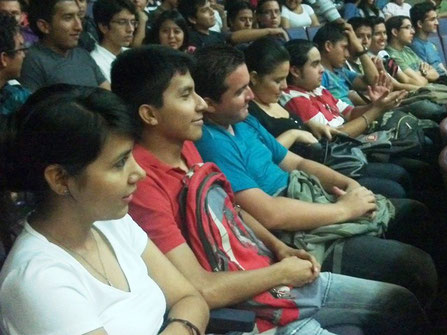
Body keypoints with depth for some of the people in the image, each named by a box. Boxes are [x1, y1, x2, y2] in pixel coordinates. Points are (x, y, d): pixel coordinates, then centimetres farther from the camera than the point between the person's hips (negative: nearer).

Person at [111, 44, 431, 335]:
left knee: (401, 302, 15)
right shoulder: (143, 182, -27)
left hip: (276, 279, 9)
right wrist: (281, 272, -15)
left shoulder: (185, 147, 3)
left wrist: (278, 247, 4)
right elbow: (201, 289, -29)